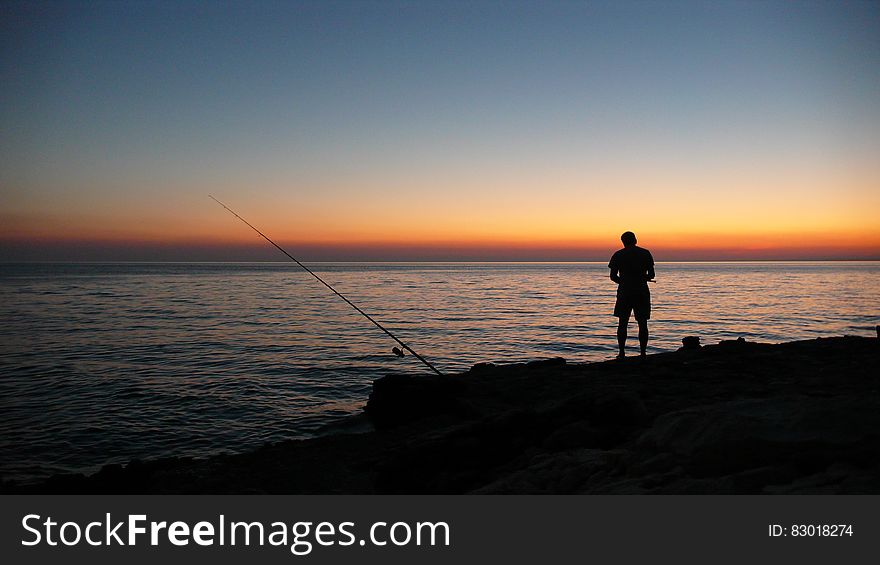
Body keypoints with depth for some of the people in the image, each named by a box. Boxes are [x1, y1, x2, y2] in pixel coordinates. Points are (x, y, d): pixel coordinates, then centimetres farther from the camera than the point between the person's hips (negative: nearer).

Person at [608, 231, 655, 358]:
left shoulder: (618, 255, 0)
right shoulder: (645, 253, 2)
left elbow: (613, 276, 0)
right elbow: (651, 275, 1)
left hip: (624, 292, 0)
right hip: (642, 292, 0)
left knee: (622, 323, 8)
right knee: (642, 324, 5)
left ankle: (622, 352, 4)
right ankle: (643, 353, 2)